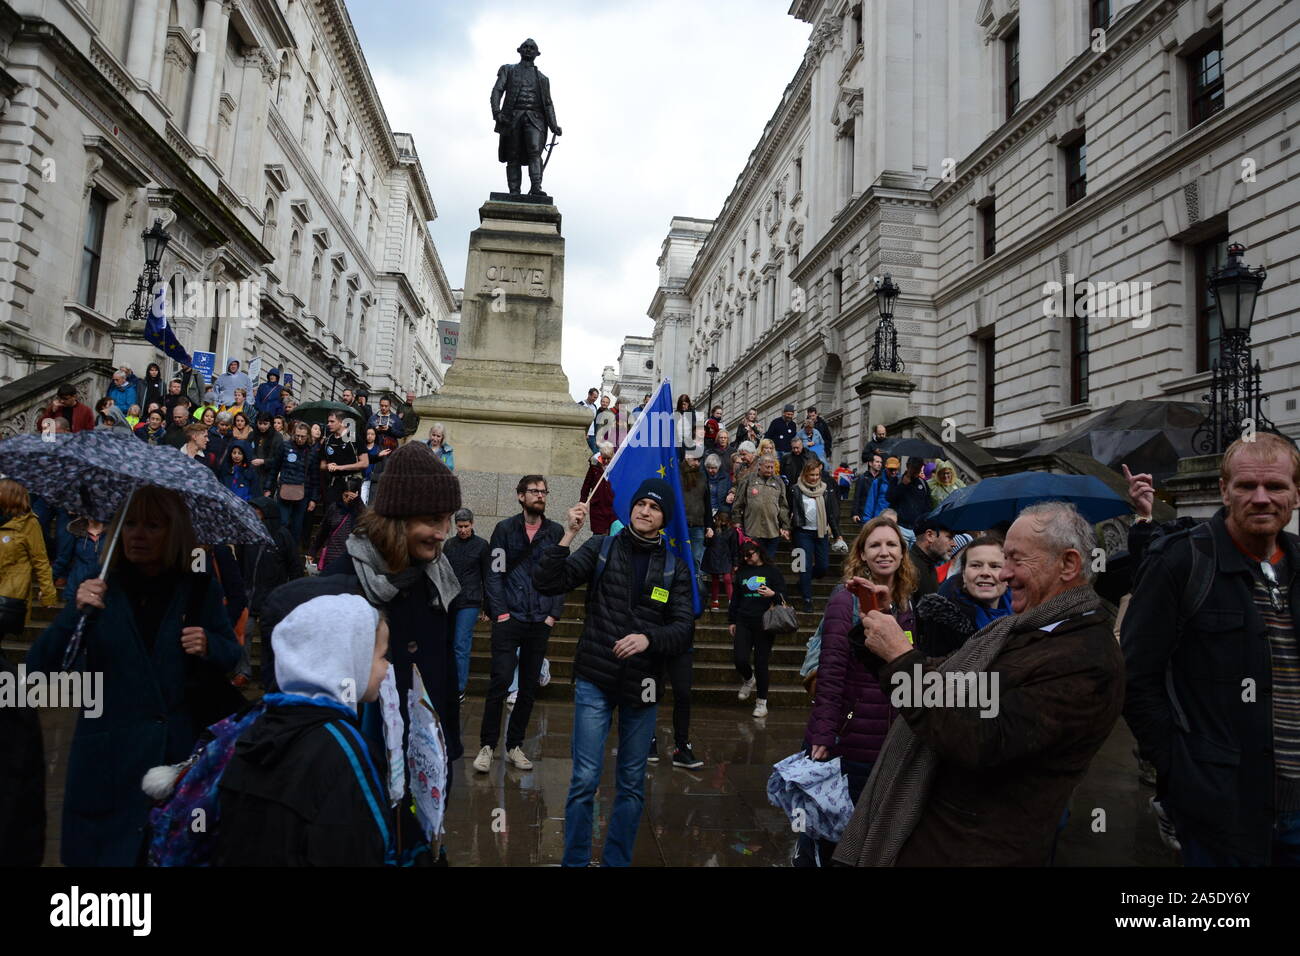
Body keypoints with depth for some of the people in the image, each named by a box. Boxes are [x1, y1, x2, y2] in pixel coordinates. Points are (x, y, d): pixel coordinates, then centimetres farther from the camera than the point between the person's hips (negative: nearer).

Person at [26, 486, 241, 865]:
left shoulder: (200, 589, -2)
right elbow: (39, 667, -9)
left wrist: (208, 646, -15)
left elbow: (232, 656, 6)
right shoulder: (100, 590, -2)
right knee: (108, 848, 13)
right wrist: (76, 613, -25)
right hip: (111, 758, 0)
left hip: (185, 752, 0)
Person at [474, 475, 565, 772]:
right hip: (509, 619, -2)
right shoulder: (505, 528, 3)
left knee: (530, 686, 8)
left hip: (541, 622, 3)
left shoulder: (555, 531, 7)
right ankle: (487, 745, 9)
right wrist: (500, 611, -8)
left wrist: (554, 614, -1)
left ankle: (514, 745, 20)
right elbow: (494, 573, 0)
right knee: (500, 682, -5)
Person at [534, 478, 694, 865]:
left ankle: (617, 860, 29)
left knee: (632, 783, 12)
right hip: (595, 681, -2)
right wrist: (567, 537, -19)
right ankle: (575, 860, 19)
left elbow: (684, 629, -4)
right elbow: (547, 584, -8)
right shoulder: (601, 547, 0)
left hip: (642, 686, 2)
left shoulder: (674, 568, 3)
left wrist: (649, 638, -23)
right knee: (585, 779, 0)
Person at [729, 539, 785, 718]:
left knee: (761, 663, 0)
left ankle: (762, 702, 14)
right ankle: (748, 679, 28)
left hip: (764, 623, -3)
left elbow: (783, 595, 0)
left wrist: (772, 594, -22)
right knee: (740, 659, -7)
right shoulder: (742, 572, 13)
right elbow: (735, 598, 19)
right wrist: (731, 621, 18)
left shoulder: (771, 571, 1)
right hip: (743, 622, 3)